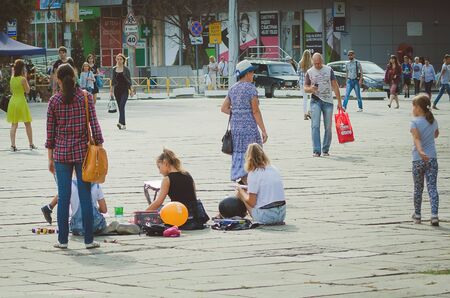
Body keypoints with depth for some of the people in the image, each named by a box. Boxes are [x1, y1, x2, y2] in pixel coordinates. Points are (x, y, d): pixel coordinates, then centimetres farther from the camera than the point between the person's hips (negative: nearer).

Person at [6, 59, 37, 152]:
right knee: (27, 124, 8)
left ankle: (13, 145, -2)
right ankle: (31, 144, 14)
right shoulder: (23, 79, -13)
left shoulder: (12, 79, 3)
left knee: (14, 125, 6)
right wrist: (25, 79, -2)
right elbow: (27, 90, -4)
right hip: (21, 101, -5)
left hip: (13, 101, 5)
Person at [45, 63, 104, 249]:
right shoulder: (85, 97, -3)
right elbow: (94, 124, -6)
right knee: (85, 195, 4)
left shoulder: (54, 101, -2)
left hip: (61, 153, 0)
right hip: (83, 151, 0)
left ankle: (62, 239, 8)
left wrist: (50, 158, 9)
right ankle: (88, 239, 4)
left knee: (63, 196, 6)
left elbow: (50, 131, 2)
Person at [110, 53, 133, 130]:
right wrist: (111, 90, 8)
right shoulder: (114, 69, 8)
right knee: (120, 107, 6)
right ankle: (123, 124, 11)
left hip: (124, 90, -4)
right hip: (117, 89, 4)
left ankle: (121, 122, -30)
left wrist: (131, 90, -2)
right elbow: (113, 80, 13)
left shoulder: (126, 69, -1)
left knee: (122, 106, -19)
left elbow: (129, 80, 0)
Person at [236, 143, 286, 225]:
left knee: (240, 192, 11)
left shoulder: (253, 174, -9)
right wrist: (249, 188, 26)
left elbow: (251, 202, -9)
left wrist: (241, 189, 9)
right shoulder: (274, 169, 9)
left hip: (266, 216, -6)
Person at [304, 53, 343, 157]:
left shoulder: (328, 70, 5)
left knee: (328, 127, 4)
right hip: (316, 100, -1)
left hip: (328, 101, 1)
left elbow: (335, 86, 7)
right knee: (315, 126, -13)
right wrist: (311, 89, -17)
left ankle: (325, 150, 16)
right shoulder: (309, 72, 4)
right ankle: (316, 150, -14)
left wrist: (339, 102, 3)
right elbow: (305, 88, 8)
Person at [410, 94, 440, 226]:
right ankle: (434, 215, -14)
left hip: (418, 159, -3)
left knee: (418, 188, 12)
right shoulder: (433, 121, 6)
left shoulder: (415, 122, -10)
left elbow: (417, 138, -25)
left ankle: (417, 215, 23)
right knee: (432, 187, -1)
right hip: (432, 158, 3)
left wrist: (420, 151, -37)